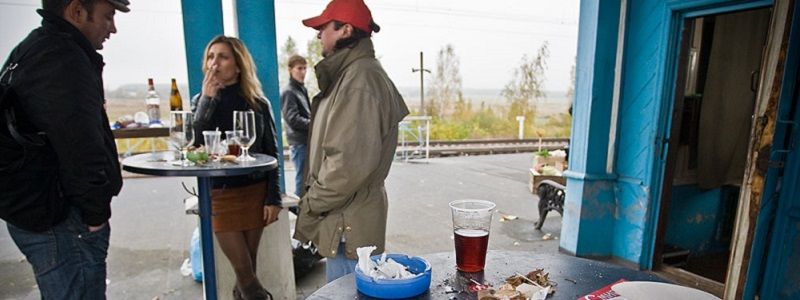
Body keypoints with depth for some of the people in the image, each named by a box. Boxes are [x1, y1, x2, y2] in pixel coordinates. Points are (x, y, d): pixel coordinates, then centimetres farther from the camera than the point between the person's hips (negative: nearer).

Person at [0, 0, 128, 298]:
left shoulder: (36, 49, 15)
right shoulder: (61, 60, -19)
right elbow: (81, 147, -29)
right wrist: (97, 211, -15)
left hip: (35, 209, 10)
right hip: (58, 218, -10)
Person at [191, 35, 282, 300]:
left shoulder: (258, 103, 0)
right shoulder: (201, 101, 4)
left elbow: (271, 152, 0)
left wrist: (273, 198, -5)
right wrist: (208, 99, -16)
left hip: (255, 192, 0)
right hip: (220, 195, 0)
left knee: (248, 268, 9)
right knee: (244, 270, 2)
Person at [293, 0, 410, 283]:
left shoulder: (360, 81, -20)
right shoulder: (350, 74, 13)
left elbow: (350, 163, -27)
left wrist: (313, 202, -12)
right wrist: (315, 196, 13)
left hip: (349, 222, -10)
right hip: (347, 216, 10)